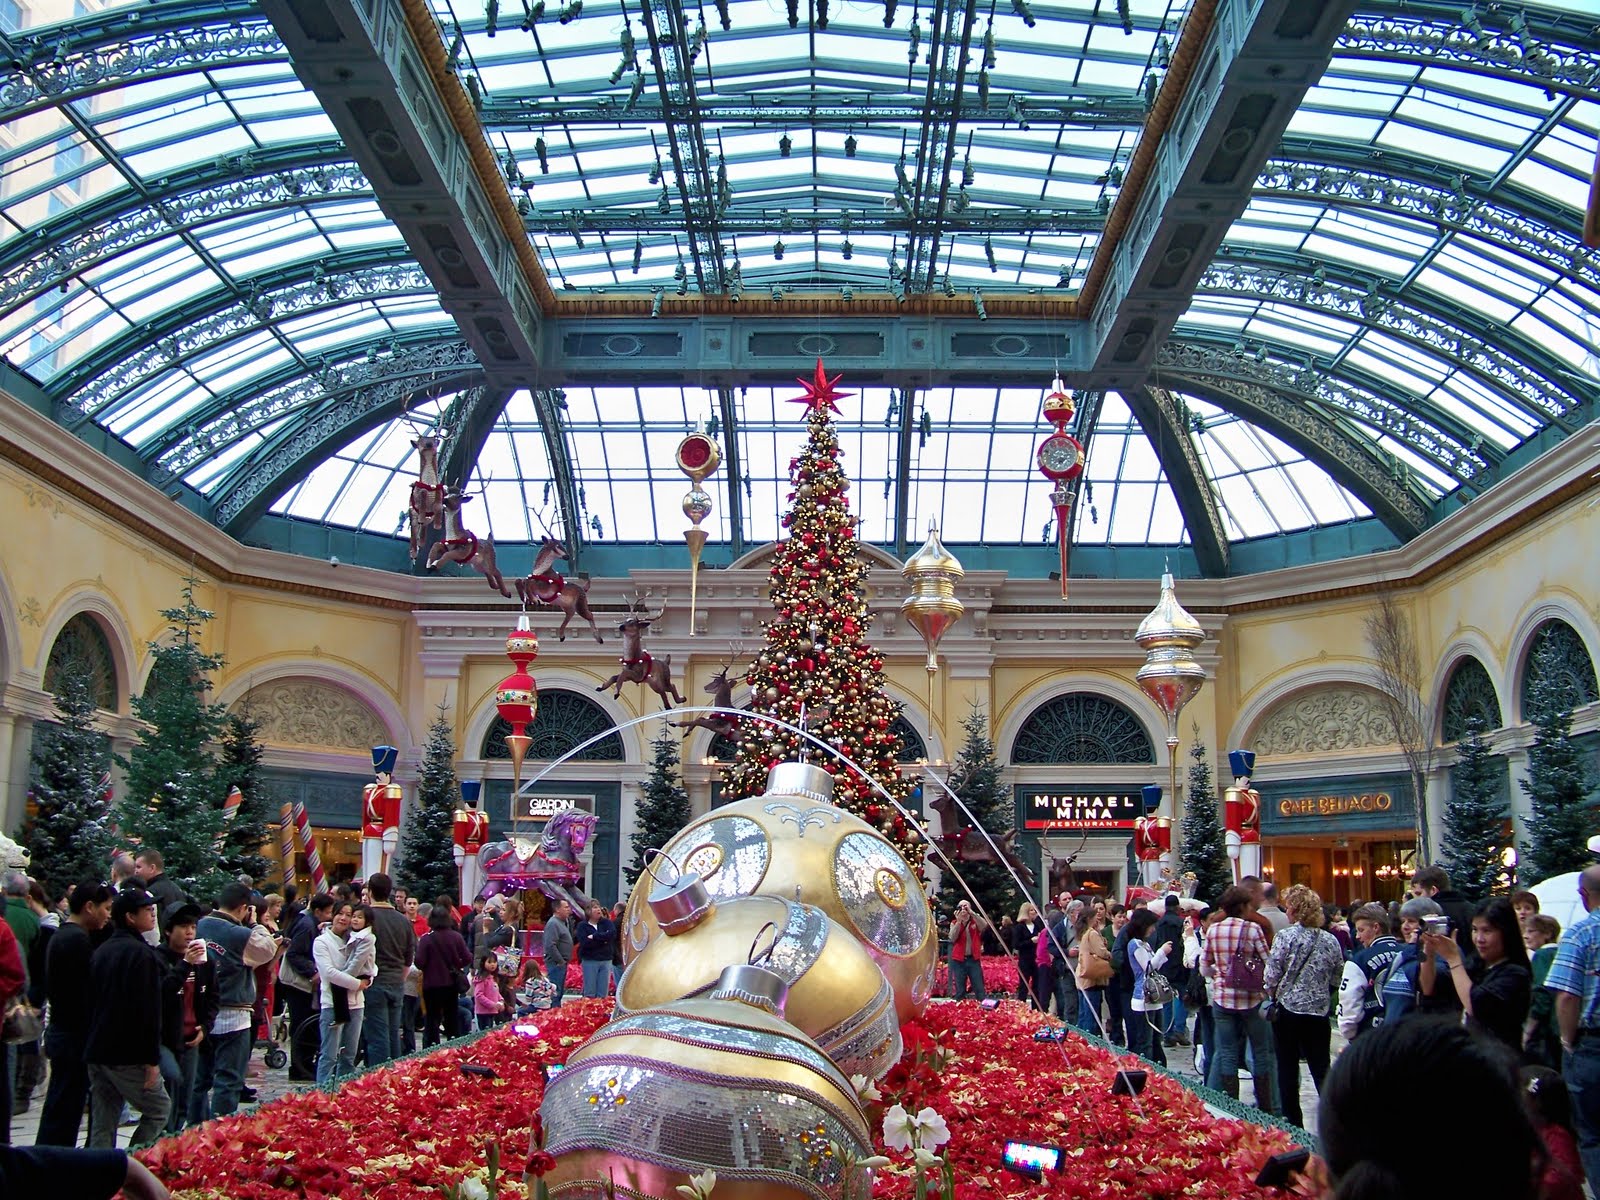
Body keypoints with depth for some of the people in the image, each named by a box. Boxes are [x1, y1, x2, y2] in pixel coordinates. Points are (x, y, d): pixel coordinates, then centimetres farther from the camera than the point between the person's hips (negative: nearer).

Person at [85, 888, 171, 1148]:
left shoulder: (101, 952, 13)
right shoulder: (141, 954, -13)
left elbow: (92, 1001, 18)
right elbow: (148, 1010, -17)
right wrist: (152, 1059, -15)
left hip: (96, 1051, 8)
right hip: (128, 1055, -8)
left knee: (102, 1123, 9)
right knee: (159, 1109, 4)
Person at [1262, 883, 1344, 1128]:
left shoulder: (1286, 936, -12)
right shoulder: (1330, 940, 0)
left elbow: (1272, 975, -11)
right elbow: (1337, 979, 5)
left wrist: (1274, 995, 8)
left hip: (1287, 1009, -3)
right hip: (1319, 1013, 3)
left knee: (1288, 1070, 7)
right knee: (1321, 1070, 8)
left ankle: (1293, 1122, 12)